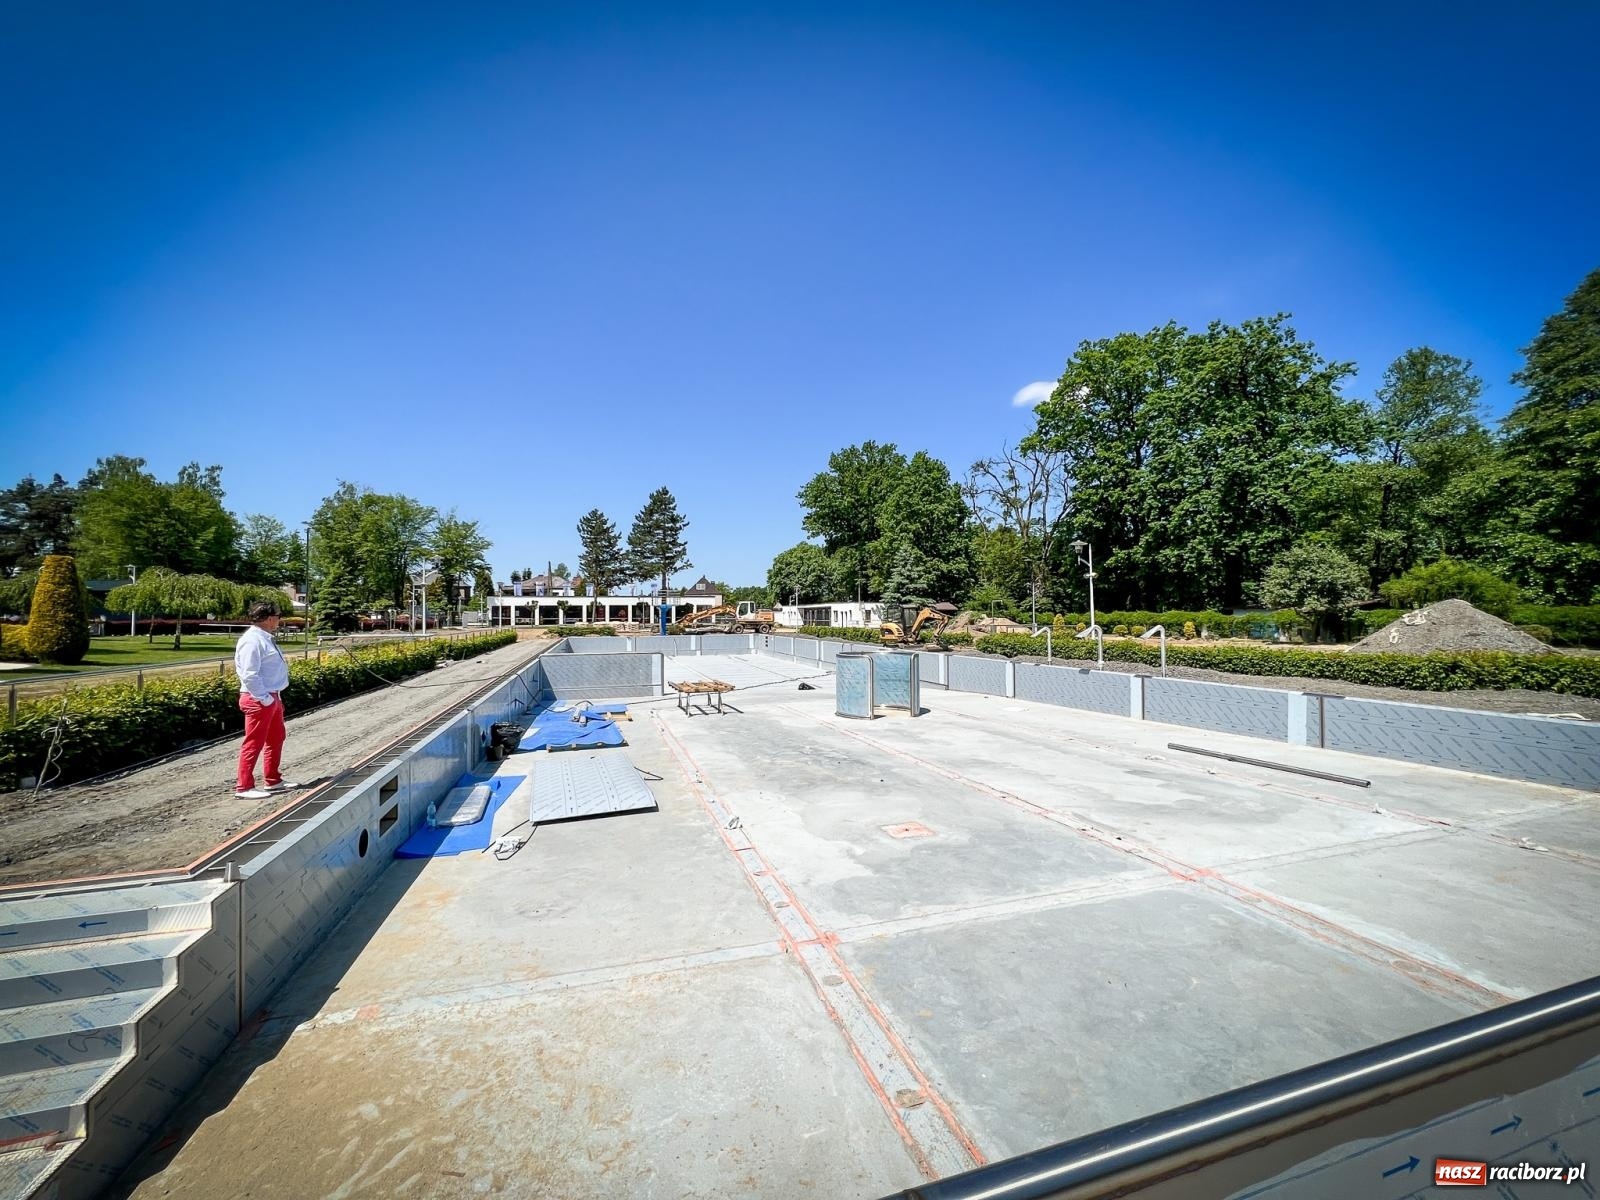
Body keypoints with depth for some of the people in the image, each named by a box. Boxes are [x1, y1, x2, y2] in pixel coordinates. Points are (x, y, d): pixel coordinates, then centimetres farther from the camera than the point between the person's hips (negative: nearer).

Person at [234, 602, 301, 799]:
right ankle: (245, 787, 6)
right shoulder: (252, 641, -18)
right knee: (254, 744, -2)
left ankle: (273, 780, 31)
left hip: (272, 697, 11)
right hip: (259, 700, -11)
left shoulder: (265, 638, 12)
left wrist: (275, 696, 14)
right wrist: (264, 698, -20)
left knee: (276, 739, 19)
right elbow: (250, 675, -23)